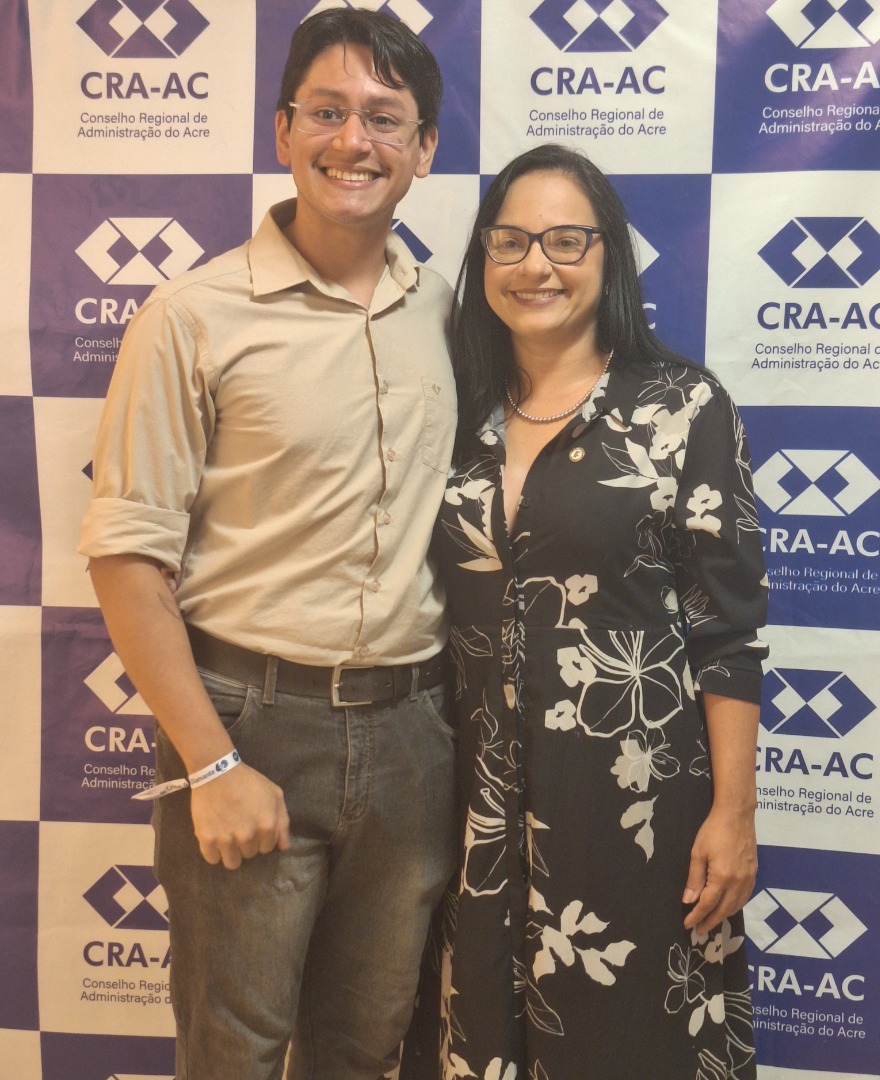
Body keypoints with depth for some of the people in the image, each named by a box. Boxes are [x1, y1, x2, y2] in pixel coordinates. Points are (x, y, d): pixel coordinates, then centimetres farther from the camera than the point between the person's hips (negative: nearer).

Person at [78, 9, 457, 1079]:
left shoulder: (448, 314, 7)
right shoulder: (193, 317, -8)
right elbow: (126, 556, -10)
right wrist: (213, 765, -13)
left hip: (413, 731, 4)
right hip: (252, 721, -4)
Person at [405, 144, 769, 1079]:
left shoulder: (683, 405, -7)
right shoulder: (461, 407, 5)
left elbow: (728, 623, -7)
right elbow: (437, 603, 11)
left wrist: (733, 808, -9)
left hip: (634, 786, -4)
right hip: (481, 791, 4)